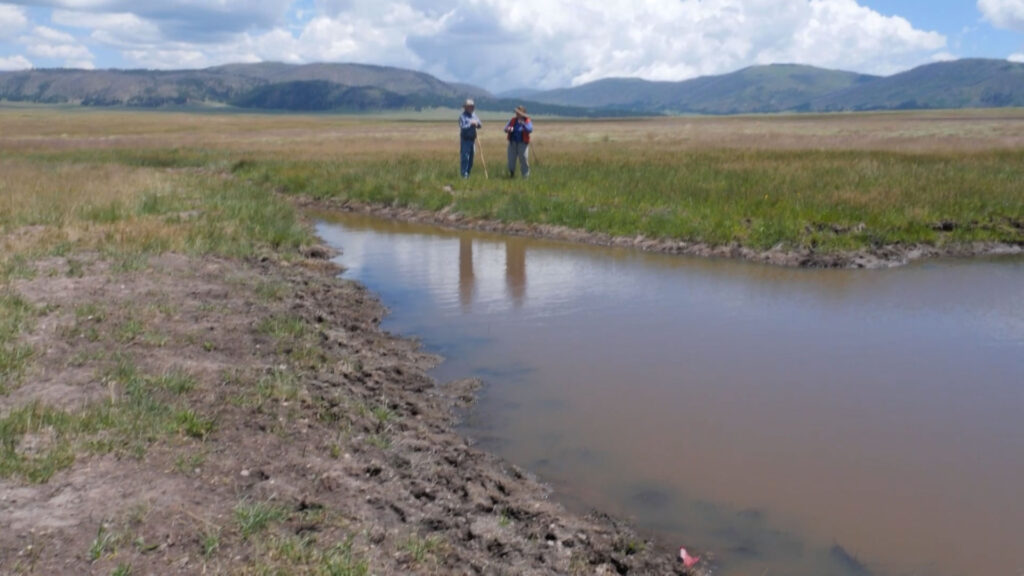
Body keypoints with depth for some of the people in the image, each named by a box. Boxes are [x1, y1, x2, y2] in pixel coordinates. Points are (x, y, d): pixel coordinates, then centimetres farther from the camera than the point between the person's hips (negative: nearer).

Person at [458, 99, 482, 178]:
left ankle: (468, 173, 17)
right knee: (465, 157, -9)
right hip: (465, 140, -7)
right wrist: (470, 124, -22)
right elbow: (462, 127, -18)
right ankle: (464, 174, -7)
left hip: (473, 139, 7)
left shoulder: (474, 115, 14)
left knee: (471, 158, 9)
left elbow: (480, 126, 10)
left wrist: (477, 124, -10)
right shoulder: (462, 116, -6)